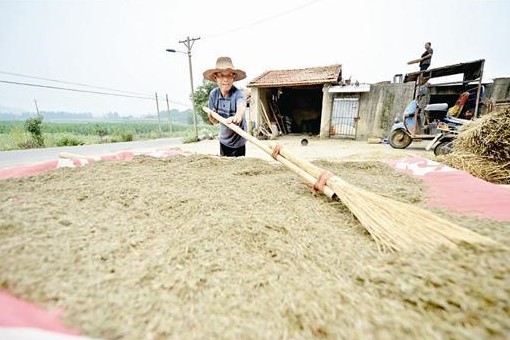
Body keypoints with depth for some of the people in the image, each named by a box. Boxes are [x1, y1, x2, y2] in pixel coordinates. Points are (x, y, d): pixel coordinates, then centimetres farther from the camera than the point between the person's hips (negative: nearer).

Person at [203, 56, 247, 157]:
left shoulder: (238, 94, -22)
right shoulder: (213, 94, -9)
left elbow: (241, 108, -45)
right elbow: (215, 121, -1)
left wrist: (237, 117, -67)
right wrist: (211, 116, -24)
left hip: (238, 141, -4)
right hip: (223, 140, 4)